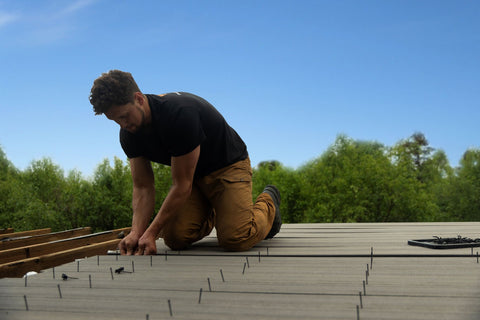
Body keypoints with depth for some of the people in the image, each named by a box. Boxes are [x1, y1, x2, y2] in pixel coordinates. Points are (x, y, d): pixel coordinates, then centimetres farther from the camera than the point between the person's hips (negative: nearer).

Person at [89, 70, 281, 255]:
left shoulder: (180, 113, -35)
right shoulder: (129, 134, -12)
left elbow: (182, 186, -30)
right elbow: (143, 187, -8)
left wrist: (151, 233, -27)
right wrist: (136, 232, -24)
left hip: (228, 165, -6)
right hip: (188, 174, 6)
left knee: (235, 239, -23)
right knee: (176, 238, -14)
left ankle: (267, 203, 9)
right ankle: (210, 215, 19)